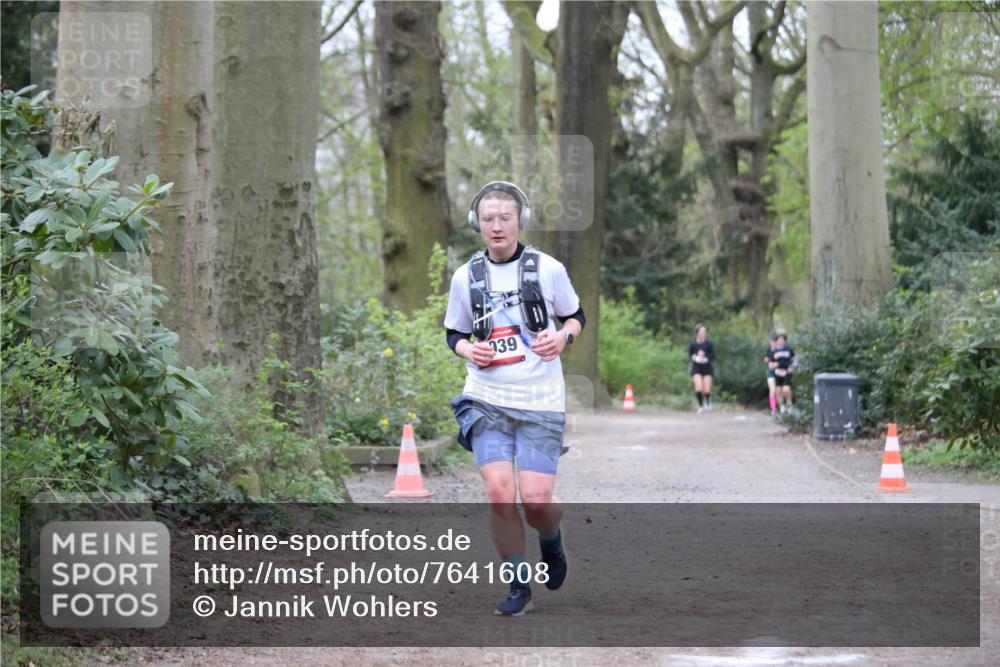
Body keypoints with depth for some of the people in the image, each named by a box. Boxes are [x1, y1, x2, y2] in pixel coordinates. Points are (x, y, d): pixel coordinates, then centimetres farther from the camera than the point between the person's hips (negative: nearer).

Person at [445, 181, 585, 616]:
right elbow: (455, 332, 16)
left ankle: (551, 542, 27)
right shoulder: (466, 276, 4)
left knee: (536, 499, -9)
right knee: (499, 494, -13)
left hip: (540, 404, -1)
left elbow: (576, 316, 11)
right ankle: (519, 585, 5)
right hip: (486, 400, 1)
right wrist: (467, 350, -6)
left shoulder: (547, 269, -1)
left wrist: (563, 336, -10)